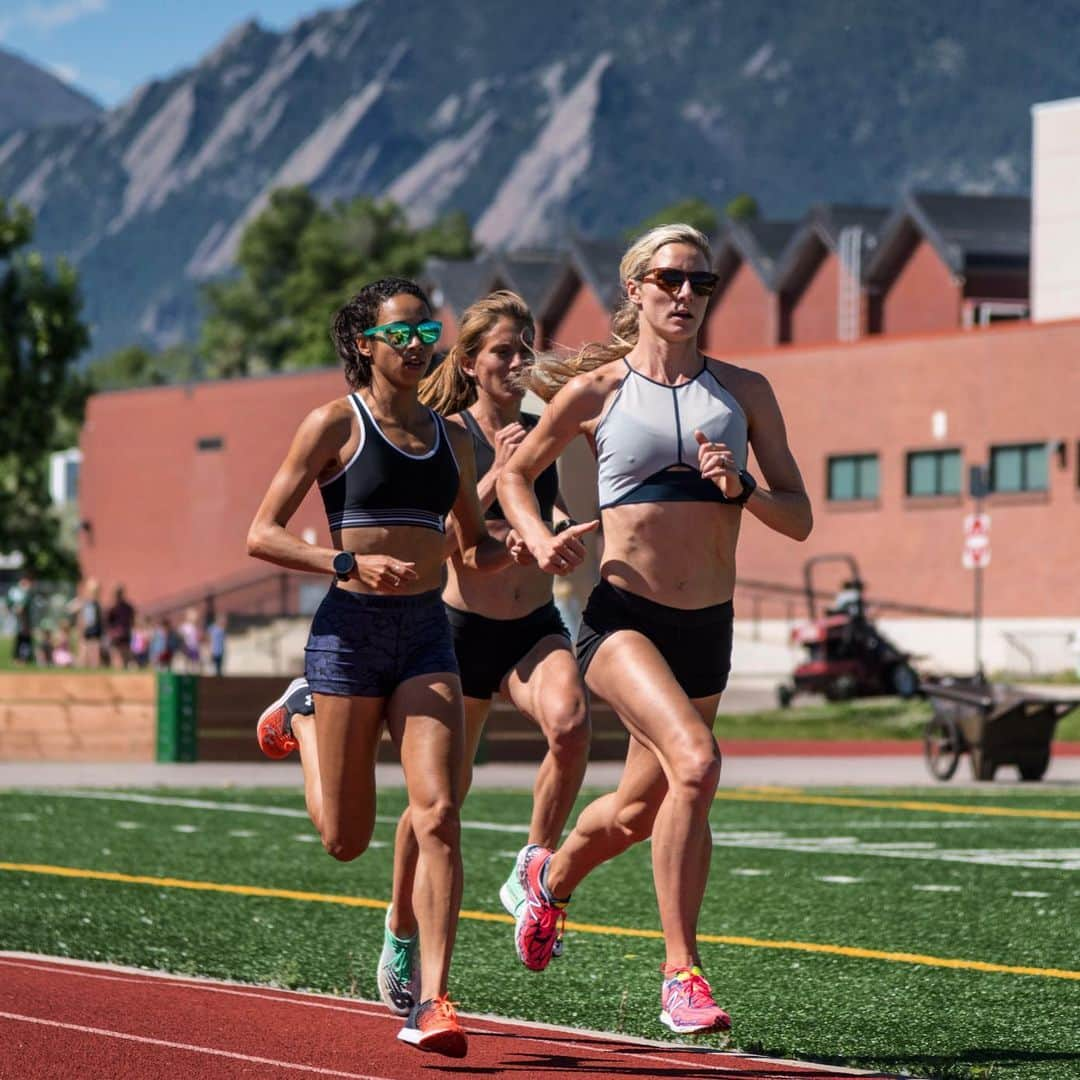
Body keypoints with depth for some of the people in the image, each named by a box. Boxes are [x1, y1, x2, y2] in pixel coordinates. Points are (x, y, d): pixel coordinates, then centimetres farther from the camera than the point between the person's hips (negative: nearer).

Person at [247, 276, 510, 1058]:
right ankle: (298, 727, 38)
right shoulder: (337, 424, -3)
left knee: (439, 816, -14)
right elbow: (262, 535, -5)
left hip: (427, 635, 3)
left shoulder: (451, 437, 13)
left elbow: (474, 546, 24)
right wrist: (352, 562, -19)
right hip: (351, 630, -3)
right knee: (346, 839, 7)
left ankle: (432, 1001, -13)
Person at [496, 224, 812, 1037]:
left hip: (707, 628, 4)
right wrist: (540, 539, -5)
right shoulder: (596, 390, 1)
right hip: (624, 616, -4)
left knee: (639, 812, 16)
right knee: (695, 762, -29)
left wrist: (740, 489, -13)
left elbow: (798, 519, 6)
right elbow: (516, 476, 14)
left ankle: (550, 876, 51)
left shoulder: (744, 391, 8)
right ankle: (681, 975, -21)